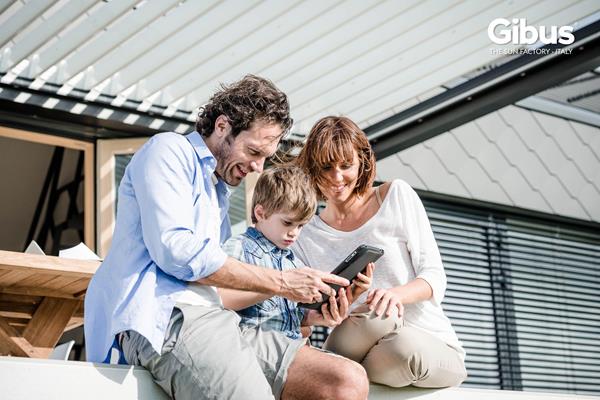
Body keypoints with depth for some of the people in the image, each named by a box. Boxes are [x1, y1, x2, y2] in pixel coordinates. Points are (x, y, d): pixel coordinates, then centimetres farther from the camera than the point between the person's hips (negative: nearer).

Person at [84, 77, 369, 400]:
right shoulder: (169, 151, 6)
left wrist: (308, 311, 10)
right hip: (164, 316, -9)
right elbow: (174, 249, -11)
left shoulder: (219, 192, 33)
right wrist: (281, 282, -5)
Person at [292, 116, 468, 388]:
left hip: (436, 348, 0)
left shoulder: (397, 195, 3)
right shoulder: (305, 237, 8)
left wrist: (397, 293, -26)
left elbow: (435, 277, -3)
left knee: (404, 346, -38)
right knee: (380, 316, -36)